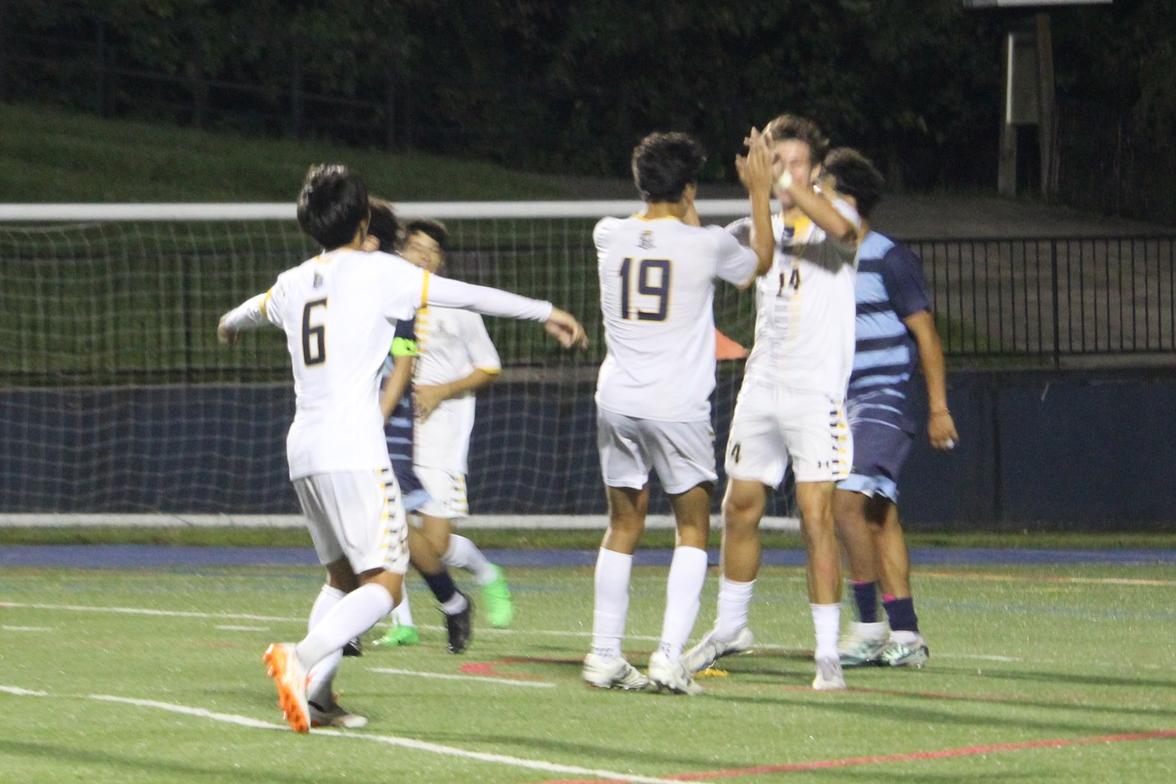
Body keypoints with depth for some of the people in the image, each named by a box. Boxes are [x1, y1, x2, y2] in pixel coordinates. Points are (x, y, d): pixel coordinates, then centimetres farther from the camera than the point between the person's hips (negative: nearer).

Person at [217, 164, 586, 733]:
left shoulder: (292, 284, 16)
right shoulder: (376, 271, -2)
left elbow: (258, 308, 41)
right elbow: (468, 295, -1)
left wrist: (231, 323, 64)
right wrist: (544, 313, 7)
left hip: (303, 451, 7)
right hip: (353, 451, -7)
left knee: (342, 575, 19)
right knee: (384, 583, -10)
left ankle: (315, 695, 8)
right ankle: (302, 658, -31)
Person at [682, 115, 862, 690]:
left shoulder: (832, 213, -5)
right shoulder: (761, 226, 13)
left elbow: (843, 228, -29)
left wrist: (786, 185, -35)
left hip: (816, 391, -6)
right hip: (761, 384, 6)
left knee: (816, 517, -11)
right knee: (740, 508, 12)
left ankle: (828, 652, -9)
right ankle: (730, 628, 30)